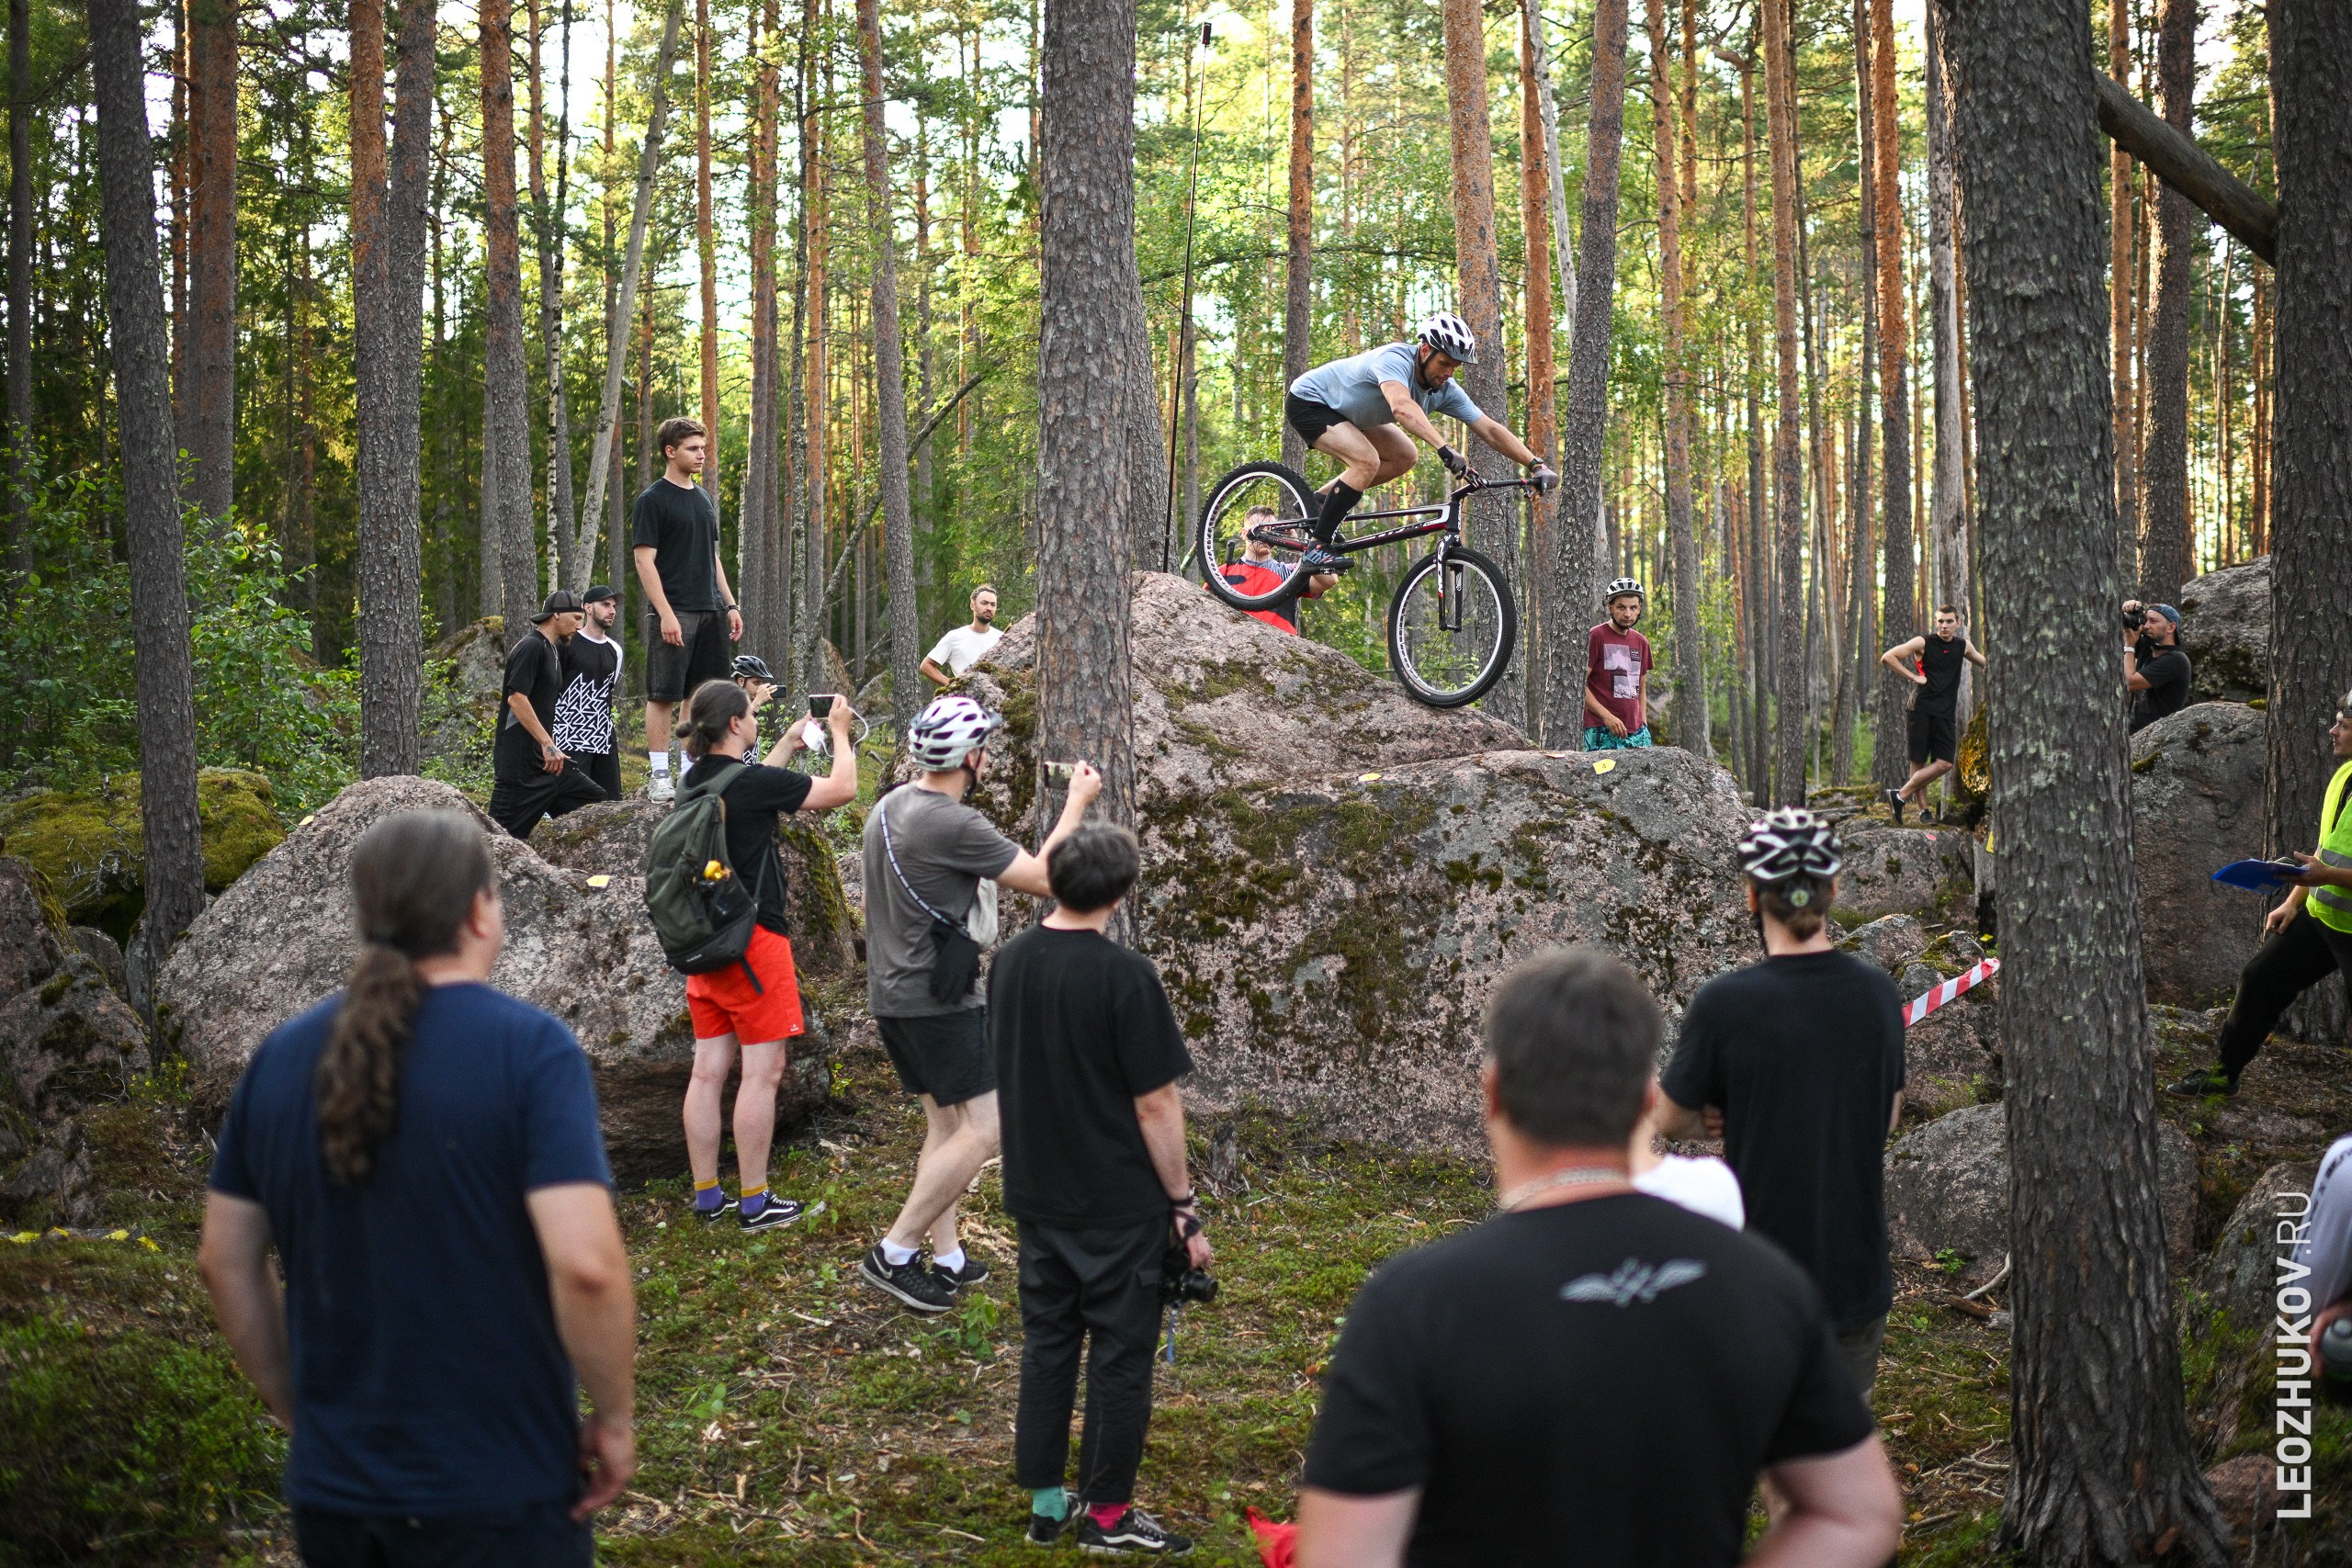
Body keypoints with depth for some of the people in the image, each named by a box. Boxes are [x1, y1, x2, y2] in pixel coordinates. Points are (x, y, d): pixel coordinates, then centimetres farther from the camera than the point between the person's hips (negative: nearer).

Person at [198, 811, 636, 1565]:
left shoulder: (281, 1056, 3)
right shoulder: (529, 1047, -13)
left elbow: (226, 1260, 8)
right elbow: (584, 1264, -22)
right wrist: (616, 1418, -9)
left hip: (331, 1489, 5)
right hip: (495, 1496, -5)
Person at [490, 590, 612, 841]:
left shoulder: (553, 650, 19)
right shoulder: (531, 646, -11)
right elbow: (516, 697, -21)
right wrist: (547, 744, -24)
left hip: (547, 760, 10)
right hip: (521, 762, -10)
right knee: (502, 833, -8)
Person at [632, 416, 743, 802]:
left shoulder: (703, 499, 17)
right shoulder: (652, 500, -6)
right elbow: (644, 559, -11)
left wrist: (730, 604, 15)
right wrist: (665, 613, -18)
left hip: (710, 612, 7)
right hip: (673, 613, -7)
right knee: (663, 695, -5)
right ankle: (659, 776, -3)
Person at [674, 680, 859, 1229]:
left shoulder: (693, 783, 5)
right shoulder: (752, 781, -17)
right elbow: (841, 790, -9)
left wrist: (788, 745, 27)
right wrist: (840, 732, 6)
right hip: (754, 940, -8)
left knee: (709, 1070, 9)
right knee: (763, 1070, -1)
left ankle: (707, 1198, 14)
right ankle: (754, 1203, 3)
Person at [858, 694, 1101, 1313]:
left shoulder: (890, 806, 7)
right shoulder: (953, 824, -22)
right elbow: (1043, 878, -15)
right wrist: (1077, 803, -4)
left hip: (893, 991, 10)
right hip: (938, 999, -10)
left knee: (945, 1124, 15)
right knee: (980, 1132, -6)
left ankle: (947, 1258, 18)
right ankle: (893, 1255, -5)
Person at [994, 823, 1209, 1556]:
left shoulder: (1009, 963, -1)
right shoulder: (1124, 975, -20)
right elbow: (1155, 1104, -18)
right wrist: (1184, 1206, -9)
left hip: (1037, 1195, 6)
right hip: (1120, 1205, -6)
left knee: (1046, 1343, 16)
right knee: (1120, 1356, 7)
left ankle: (1044, 1502, 24)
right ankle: (1106, 1515, 16)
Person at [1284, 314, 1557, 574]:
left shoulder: (1445, 391, -11)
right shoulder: (1396, 359, -34)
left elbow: (1490, 429, -10)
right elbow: (1402, 406, -54)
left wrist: (1537, 465, -20)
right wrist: (1445, 450, -65)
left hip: (1343, 410, 9)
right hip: (1307, 401, -9)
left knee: (1405, 457, 3)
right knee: (1367, 462, -27)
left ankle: (1320, 501, 13)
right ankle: (1316, 551, -21)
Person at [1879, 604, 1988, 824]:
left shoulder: (1963, 646, 13)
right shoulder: (1923, 643, -2)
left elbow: (1985, 663, 34)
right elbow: (1887, 657, -7)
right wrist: (1913, 677, -9)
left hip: (1946, 714, 4)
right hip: (1922, 710, -4)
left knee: (1945, 763, -8)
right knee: (1918, 762, -5)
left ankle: (1901, 796, -4)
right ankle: (1922, 810, 0)